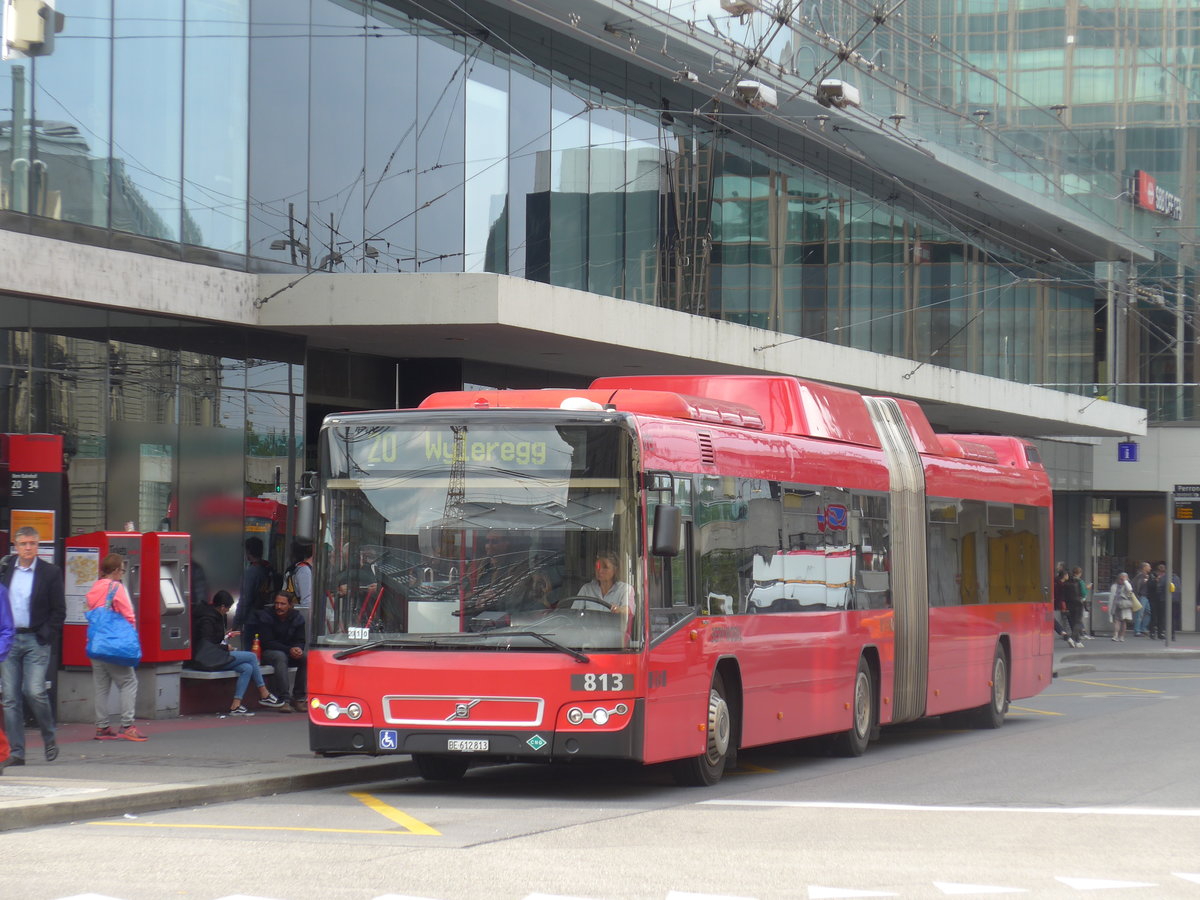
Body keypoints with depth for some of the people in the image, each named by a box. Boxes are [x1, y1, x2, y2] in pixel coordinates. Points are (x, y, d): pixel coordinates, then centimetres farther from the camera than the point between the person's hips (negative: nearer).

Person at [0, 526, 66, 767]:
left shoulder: (50, 573, 1)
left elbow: (59, 611, 2)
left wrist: (47, 637, -7)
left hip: (36, 641, -3)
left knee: (35, 692, -13)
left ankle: (49, 738, 9)